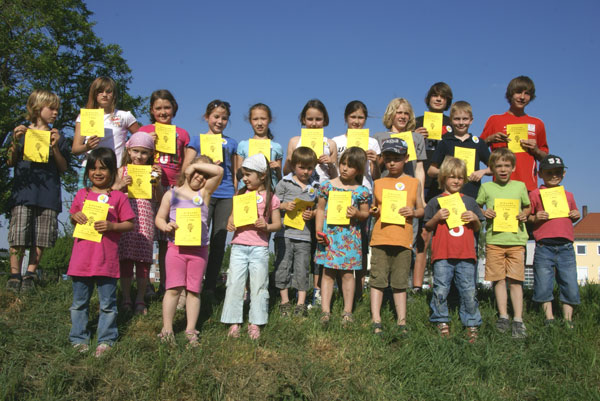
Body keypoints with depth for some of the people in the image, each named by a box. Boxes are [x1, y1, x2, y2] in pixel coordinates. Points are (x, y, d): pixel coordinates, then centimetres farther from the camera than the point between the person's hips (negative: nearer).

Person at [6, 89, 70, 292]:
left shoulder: (57, 137, 15)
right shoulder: (21, 132, 12)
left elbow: (63, 167, 7)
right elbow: (10, 162, 8)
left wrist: (55, 147, -7)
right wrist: (15, 141, -7)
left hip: (48, 193, 1)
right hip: (23, 190, -1)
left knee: (40, 239, 0)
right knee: (18, 236, -7)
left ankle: (30, 275, 10)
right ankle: (14, 275, 1)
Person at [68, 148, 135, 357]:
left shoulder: (118, 197, -2)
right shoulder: (82, 194, 8)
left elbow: (130, 224, -2)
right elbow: (73, 218, 18)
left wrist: (112, 226, -18)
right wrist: (75, 217, -5)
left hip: (107, 259, -3)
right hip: (81, 258, 3)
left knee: (107, 304, 6)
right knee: (79, 302, 13)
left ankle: (106, 340, 18)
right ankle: (79, 338, 26)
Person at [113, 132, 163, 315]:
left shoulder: (153, 172, 7)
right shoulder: (123, 170, 9)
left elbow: (159, 198, 3)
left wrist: (157, 182, -12)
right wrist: (120, 185, -10)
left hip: (145, 219, 0)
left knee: (144, 259, 1)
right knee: (125, 258, 1)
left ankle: (140, 300, 11)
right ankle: (126, 299, 11)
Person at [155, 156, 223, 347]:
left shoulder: (204, 192, 8)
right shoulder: (171, 194, 9)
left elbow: (219, 171, -5)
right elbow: (159, 218, 10)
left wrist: (197, 165, -1)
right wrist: (165, 226, -11)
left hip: (199, 249, 1)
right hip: (176, 247, -1)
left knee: (194, 290, 5)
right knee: (173, 288, -3)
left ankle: (190, 330, 13)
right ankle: (167, 329, 6)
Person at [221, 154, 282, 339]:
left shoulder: (270, 198, 2)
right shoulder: (240, 194, 10)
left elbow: (278, 224, 3)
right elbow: (233, 216, 13)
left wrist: (266, 226, -17)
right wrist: (230, 224, -9)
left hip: (259, 247, -2)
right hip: (238, 245, 2)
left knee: (259, 286, 5)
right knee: (234, 284, 2)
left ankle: (255, 323, 16)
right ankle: (234, 323, 11)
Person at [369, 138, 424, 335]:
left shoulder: (413, 183, 7)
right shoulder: (378, 183, 8)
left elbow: (421, 209, 11)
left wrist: (413, 212, -10)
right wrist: (373, 212, -7)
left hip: (403, 240, 0)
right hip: (380, 238, 0)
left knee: (400, 282, 9)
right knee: (377, 280, 2)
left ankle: (401, 321, 18)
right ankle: (376, 320, 10)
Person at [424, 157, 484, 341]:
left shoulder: (469, 201, 13)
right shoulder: (436, 202, 6)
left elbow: (477, 229, 18)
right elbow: (428, 227, 7)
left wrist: (474, 219, -3)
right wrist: (437, 218, -11)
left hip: (466, 255, 2)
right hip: (442, 255, -1)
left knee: (469, 291, 4)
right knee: (441, 290, 3)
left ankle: (472, 323, 15)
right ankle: (442, 321, 18)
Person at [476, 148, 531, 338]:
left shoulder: (520, 186, 9)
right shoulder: (486, 187, 7)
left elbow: (527, 207, 21)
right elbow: (477, 207, 16)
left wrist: (524, 214, 0)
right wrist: (484, 213, -4)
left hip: (516, 239, 0)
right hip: (494, 239, 0)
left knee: (515, 280, -2)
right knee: (499, 279, 3)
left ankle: (518, 320, 3)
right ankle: (503, 317, 14)